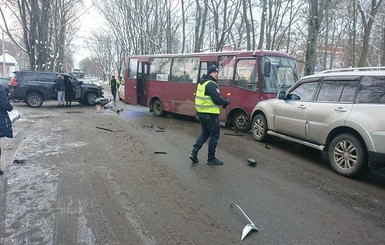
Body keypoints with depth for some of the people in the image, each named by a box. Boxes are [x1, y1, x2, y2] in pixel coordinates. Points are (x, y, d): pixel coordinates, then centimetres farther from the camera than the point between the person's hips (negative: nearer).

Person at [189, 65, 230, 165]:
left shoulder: (202, 83, 14)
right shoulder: (211, 84, -16)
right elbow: (217, 100, -22)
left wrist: (222, 101, 10)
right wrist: (226, 102, -3)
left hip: (201, 112, 9)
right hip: (210, 114, -9)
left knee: (205, 133, 22)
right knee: (214, 135, 4)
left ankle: (194, 152, 14)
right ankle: (211, 159, 12)